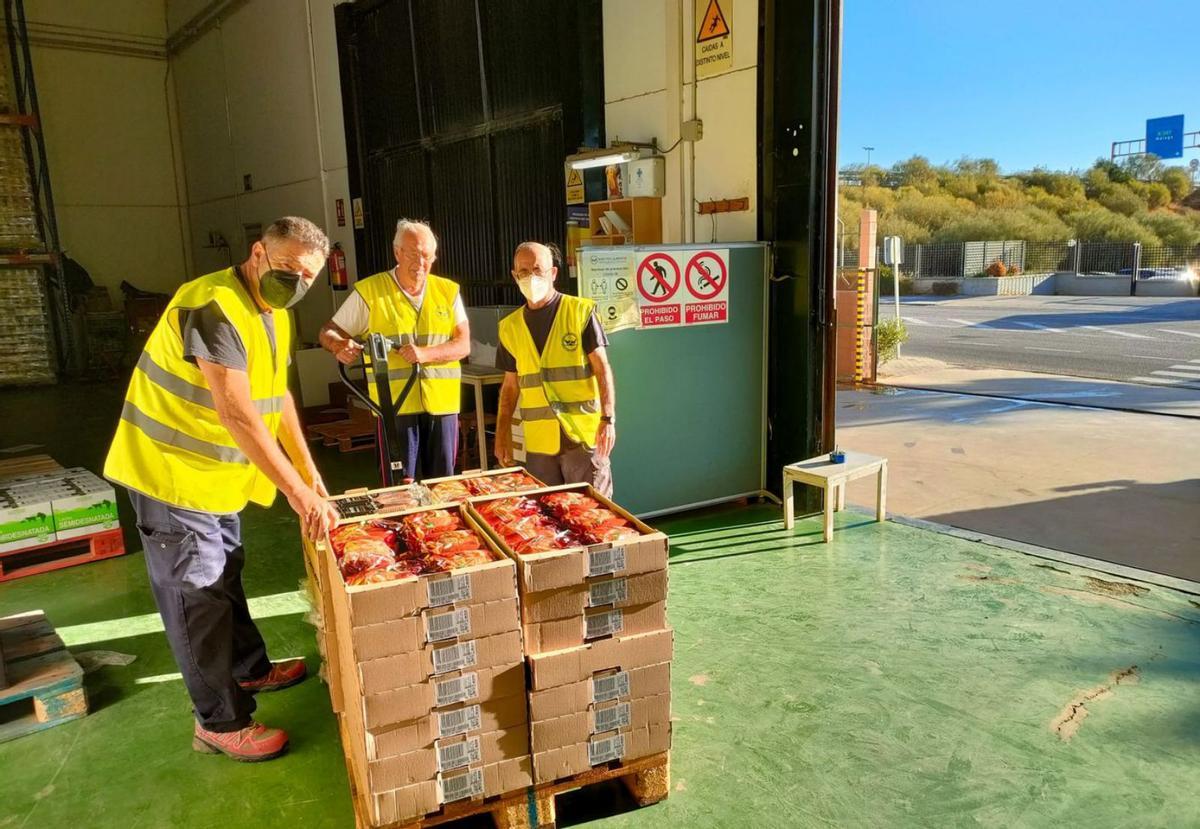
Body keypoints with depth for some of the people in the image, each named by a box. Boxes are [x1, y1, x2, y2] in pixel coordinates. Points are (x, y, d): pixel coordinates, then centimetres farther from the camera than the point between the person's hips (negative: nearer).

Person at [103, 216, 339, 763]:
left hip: (217, 473, 10)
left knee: (224, 576, 24)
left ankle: (250, 669, 42)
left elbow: (279, 394, 9)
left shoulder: (273, 314, 5)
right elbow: (237, 414, -34)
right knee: (198, 594, 0)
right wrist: (298, 492, -33)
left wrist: (310, 472, 4)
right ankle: (221, 722, 13)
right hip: (173, 472, -9)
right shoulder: (215, 308, -27)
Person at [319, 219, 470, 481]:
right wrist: (340, 346, -19)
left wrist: (425, 354, -17)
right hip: (395, 403, -2)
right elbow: (328, 332, 5)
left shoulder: (448, 291, 8)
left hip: (442, 402, 3)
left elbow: (463, 345, 1)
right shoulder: (369, 291, 0)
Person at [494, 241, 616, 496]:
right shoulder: (510, 326, 9)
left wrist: (608, 419, -14)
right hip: (538, 442, 4)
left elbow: (602, 369, -5)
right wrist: (502, 434, 11)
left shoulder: (580, 311, -3)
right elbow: (511, 385, 15)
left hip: (583, 435, -4)